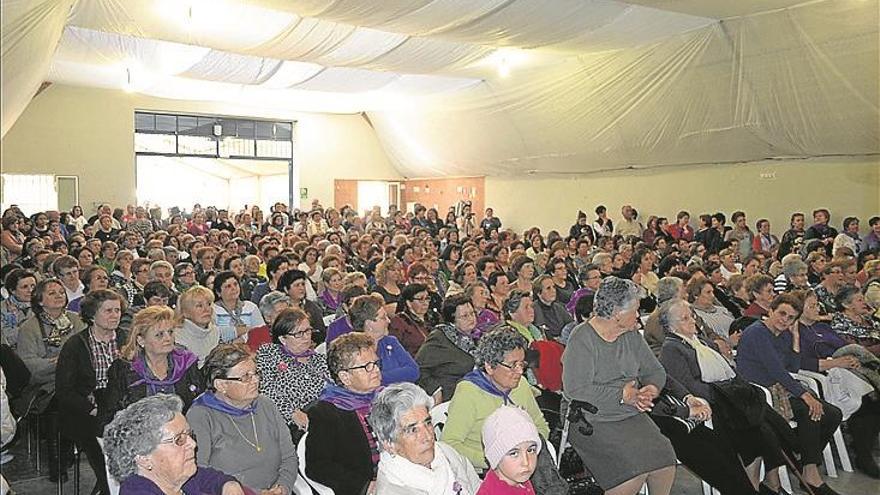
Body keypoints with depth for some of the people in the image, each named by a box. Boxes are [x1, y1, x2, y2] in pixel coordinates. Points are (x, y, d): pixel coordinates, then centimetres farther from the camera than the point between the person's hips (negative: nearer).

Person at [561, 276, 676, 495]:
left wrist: (652, 389, -9)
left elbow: (655, 371, 15)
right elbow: (576, 391, -20)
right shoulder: (582, 340, -13)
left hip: (632, 414, 6)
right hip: (593, 420, -6)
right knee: (634, 464, -25)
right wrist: (622, 395, -19)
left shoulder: (631, 336, 11)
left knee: (664, 458, -16)